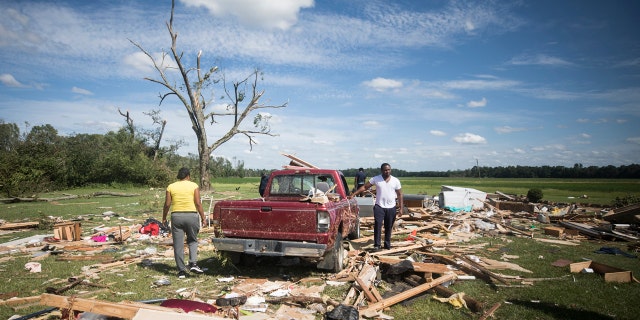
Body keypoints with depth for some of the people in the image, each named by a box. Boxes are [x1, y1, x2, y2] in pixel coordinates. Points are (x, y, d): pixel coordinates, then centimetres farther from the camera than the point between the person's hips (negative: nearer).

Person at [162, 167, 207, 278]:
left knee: (178, 245, 7)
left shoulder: (171, 187, 6)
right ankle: (193, 264, 0)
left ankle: (181, 271, 10)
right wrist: (203, 217, 0)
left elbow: (167, 204, 4)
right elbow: (198, 203, -5)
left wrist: (164, 218, 15)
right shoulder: (194, 186, 0)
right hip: (191, 215, -1)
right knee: (192, 241, 16)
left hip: (176, 216, 1)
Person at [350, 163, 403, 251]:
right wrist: (353, 194, -9)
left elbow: (399, 195, 5)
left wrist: (401, 208, 1)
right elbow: (364, 187, -1)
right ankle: (376, 245, -4)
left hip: (391, 207, 2)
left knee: (388, 227, 10)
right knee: (377, 225, -10)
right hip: (379, 207, -1)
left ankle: (387, 244, 24)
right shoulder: (376, 179, -2)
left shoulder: (396, 181, 2)